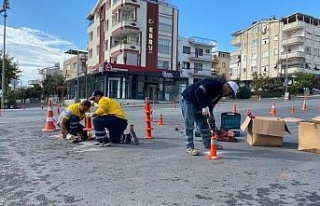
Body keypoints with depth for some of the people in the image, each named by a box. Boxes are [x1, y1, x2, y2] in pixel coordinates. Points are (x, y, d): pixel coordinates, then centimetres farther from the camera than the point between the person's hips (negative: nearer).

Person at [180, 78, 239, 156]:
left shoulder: (220, 93, 7)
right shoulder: (214, 84, -23)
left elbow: (210, 105, 11)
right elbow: (199, 91, -33)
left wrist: (211, 119, 4)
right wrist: (204, 107, -31)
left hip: (197, 103, 10)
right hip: (188, 100, -10)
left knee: (204, 123, 12)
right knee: (189, 126, -7)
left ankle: (208, 144, 24)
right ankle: (190, 148, -1)